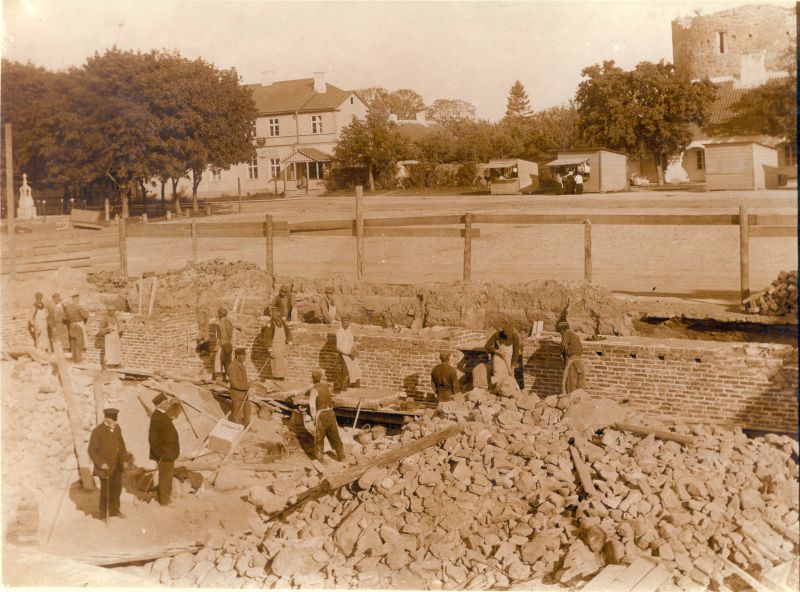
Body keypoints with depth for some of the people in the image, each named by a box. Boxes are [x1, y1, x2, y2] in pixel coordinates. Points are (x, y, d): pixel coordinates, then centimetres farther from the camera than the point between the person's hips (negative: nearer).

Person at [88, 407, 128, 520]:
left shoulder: (117, 428, 1)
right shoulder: (97, 431, -18)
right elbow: (92, 451, -16)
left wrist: (124, 458, 8)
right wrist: (101, 464, -21)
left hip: (117, 465, 6)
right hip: (105, 466, -6)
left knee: (117, 487, 18)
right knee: (106, 489, 6)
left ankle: (114, 510, 36)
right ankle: (104, 513, 23)